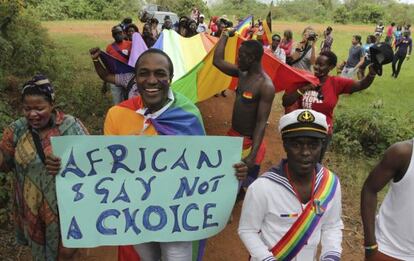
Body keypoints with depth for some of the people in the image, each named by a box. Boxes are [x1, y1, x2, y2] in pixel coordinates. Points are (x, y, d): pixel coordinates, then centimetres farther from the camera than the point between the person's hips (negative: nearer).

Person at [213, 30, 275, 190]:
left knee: (246, 187, 2)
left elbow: (261, 122, -26)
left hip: (249, 142, -8)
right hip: (233, 136, 8)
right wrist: (225, 35, 8)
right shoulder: (242, 74, 1)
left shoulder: (265, 86, -23)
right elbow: (217, 61, 7)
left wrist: (253, 155, -30)